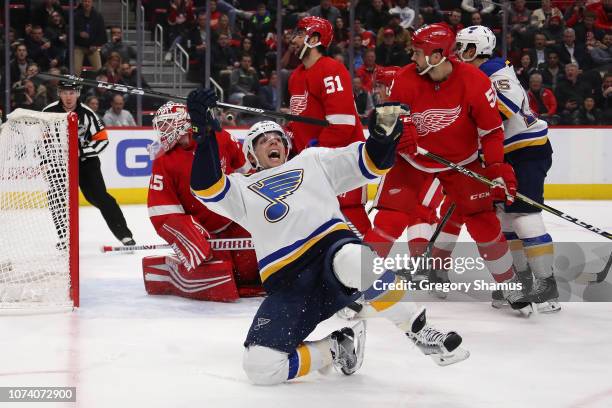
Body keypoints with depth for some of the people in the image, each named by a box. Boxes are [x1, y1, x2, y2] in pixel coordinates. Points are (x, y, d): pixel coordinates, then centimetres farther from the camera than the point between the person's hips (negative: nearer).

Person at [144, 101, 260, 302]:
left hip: (235, 221, 5)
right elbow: (162, 214, -19)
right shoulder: (164, 162, -15)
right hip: (201, 230, -4)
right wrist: (188, 237, -31)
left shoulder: (220, 138, -7)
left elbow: (243, 169, 13)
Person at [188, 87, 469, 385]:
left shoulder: (313, 161, 25)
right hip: (287, 286, 1)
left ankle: (418, 330, -23)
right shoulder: (241, 189, 22)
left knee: (351, 262, -42)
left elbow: (369, 163, 17)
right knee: (261, 366, -21)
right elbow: (207, 189, 1)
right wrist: (205, 132, -11)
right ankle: (336, 348, 5)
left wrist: (383, 132, -5)